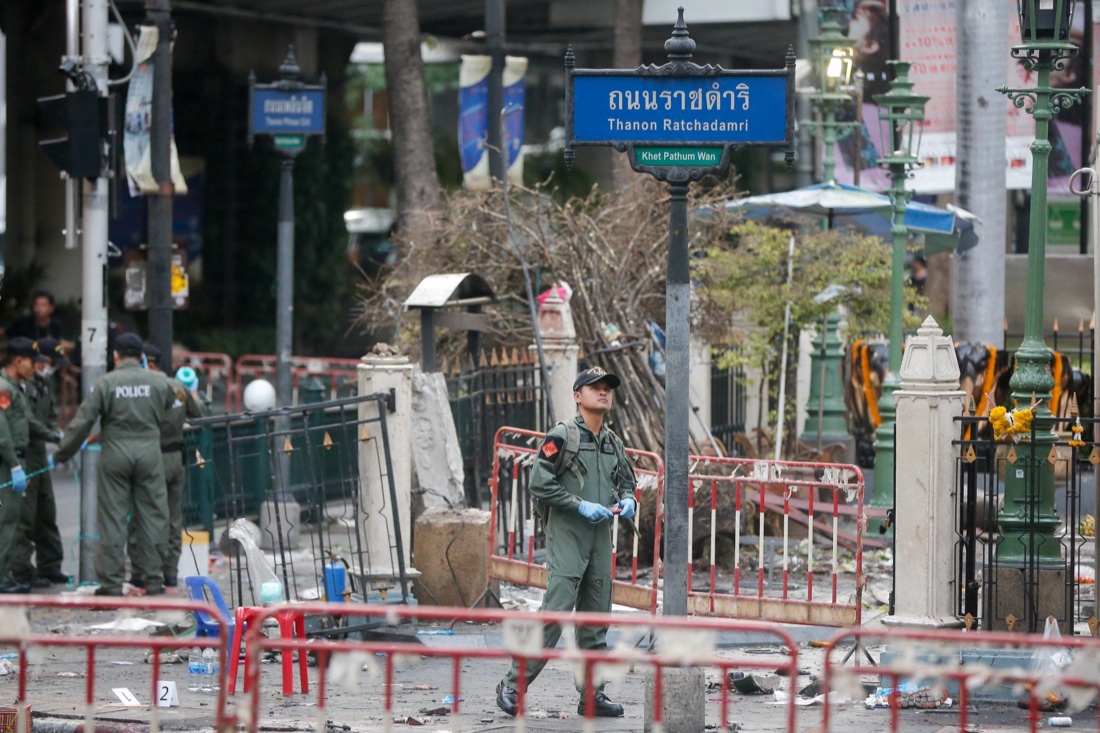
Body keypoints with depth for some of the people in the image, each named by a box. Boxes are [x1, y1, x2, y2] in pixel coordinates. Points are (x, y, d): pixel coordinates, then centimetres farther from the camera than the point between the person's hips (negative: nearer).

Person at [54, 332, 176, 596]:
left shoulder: (106, 383, -4)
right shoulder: (158, 382, 1)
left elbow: (83, 421, -4)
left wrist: (62, 453, 4)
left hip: (115, 455, -1)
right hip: (149, 453, 1)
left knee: (113, 518, 3)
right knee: (152, 516, 7)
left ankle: (112, 581, 2)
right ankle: (153, 579, 8)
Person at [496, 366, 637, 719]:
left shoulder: (613, 443, 15)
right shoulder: (561, 436, -5)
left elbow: (627, 483, 26)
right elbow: (539, 483, -10)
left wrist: (627, 501, 2)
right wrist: (581, 505, -15)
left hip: (601, 538, 7)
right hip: (567, 535, -7)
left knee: (596, 620, 8)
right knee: (554, 613, -13)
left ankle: (592, 695, 13)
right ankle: (513, 686, -7)